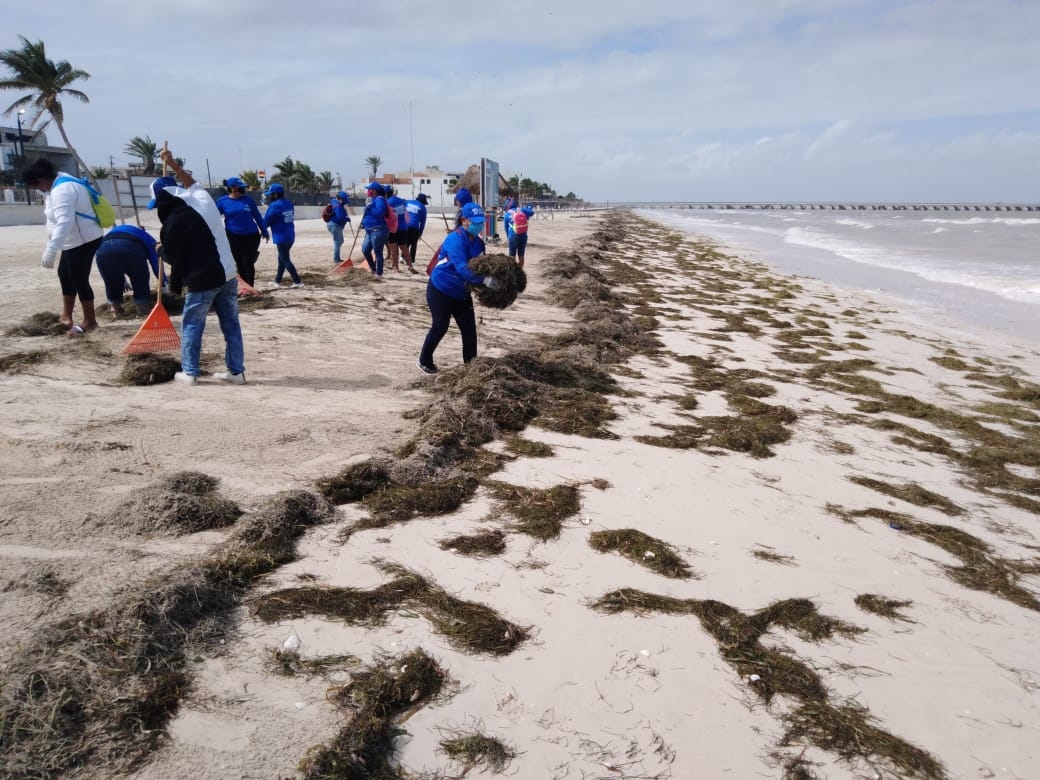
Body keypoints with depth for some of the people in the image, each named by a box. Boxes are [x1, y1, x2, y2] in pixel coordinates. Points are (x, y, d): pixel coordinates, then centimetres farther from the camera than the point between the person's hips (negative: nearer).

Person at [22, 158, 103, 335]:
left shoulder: (61, 190, -23)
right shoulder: (60, 184, 12)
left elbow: (64, 222, -35)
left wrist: (50, 250, -39)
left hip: (84, 240, -11)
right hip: (75, 241, 11)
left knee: (79, 280, -4)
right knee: (65, 275, 19)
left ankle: (90, 322, 7)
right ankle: (66, 316, 30)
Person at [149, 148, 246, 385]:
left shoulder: (173, 222, -13)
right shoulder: (203, 197, 4)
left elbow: (174, 259, -7)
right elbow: (191, 182, 29)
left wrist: (175, 284, 12)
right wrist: (172, 164, 40)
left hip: (202, 279, -7)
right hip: (228, 274, 7)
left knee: (191, 325, 9)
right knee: (231, 324, 10)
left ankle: (189, 372, 13)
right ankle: (236, 371, 14)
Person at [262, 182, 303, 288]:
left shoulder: (274, 206, -15)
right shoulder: (289, 203, 8)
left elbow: (266, 222, -11)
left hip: (281, 237, -8)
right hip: (290, 236, 8)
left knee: (285, 260, -1)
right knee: (282, 258, 18)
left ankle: (298, 281, -5)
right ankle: (277, 281, 26)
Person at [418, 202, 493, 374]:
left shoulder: (478, 242, 2)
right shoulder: (456, 239, -24)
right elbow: (461, 267, -36)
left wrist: (492, 278, -17)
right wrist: (483, 280, -47)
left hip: (461, 293, 7)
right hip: (441, 290, -7)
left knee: (469, 328, 2)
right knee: (440, 327, 1)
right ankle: (424, 362, 21)